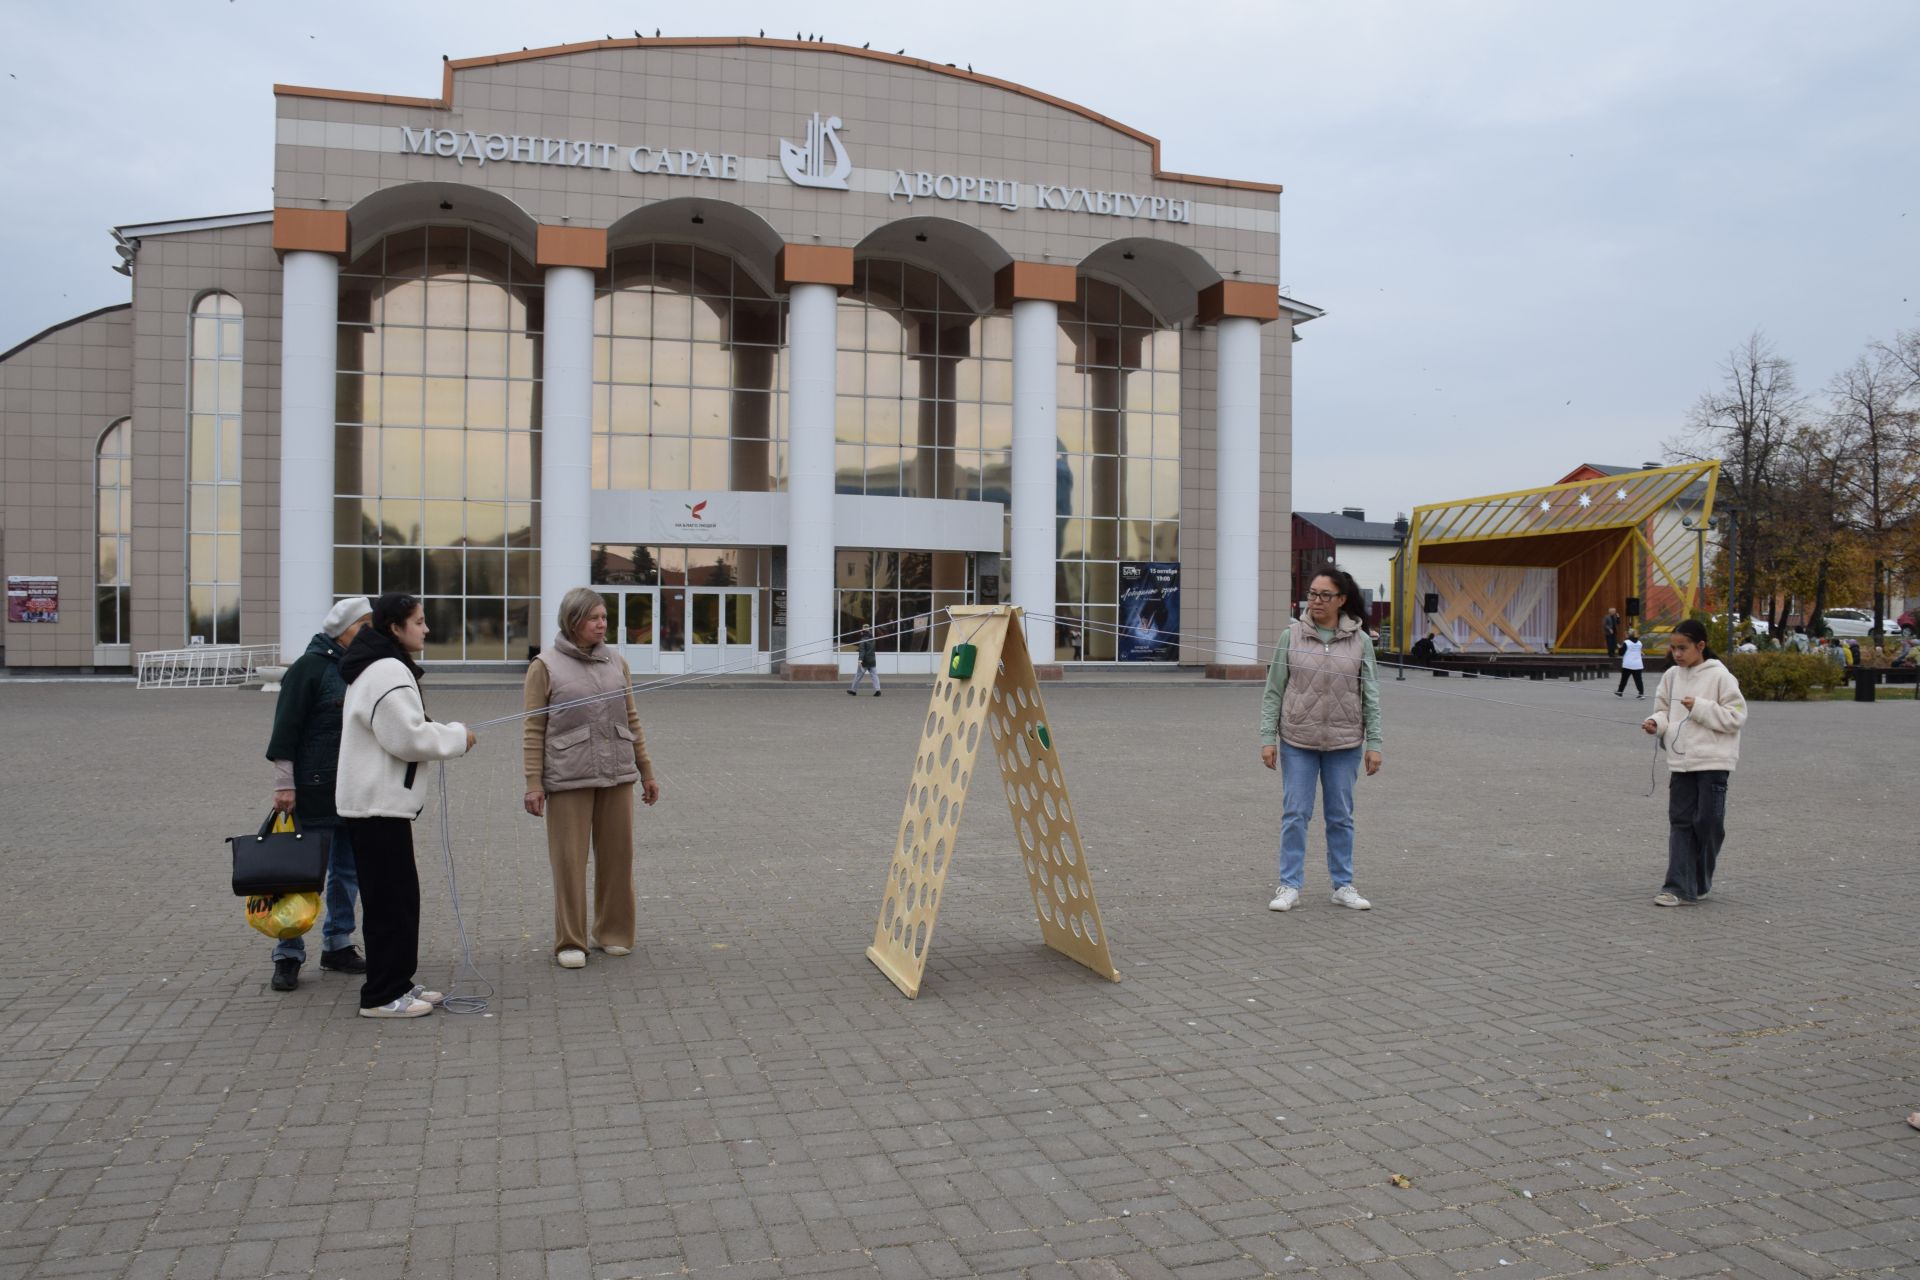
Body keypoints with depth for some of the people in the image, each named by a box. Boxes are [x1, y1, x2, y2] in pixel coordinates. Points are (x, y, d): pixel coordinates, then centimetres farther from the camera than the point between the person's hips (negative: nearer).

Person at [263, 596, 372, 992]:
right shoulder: (310, 666, -9)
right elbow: (285, 730, -12)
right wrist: (284, 784, -16)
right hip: (314, 791, -7)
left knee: (348, 870, 12)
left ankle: (338, 946, 23)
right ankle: (288, 955, 8)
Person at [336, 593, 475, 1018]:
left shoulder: (378, 667, 18)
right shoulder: (388, 671, -18)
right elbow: (408, 739, -22)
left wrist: (445, 734, 9)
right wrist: (457, 736, -9)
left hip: (380, 798, 11)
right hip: (379, 802, -11)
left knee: (399, 895, 15)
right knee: (391, 899, -5)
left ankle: (399, 983, 23)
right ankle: (382, 996, 2)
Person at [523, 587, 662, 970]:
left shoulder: (616, 662, 11)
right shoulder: (545, 666, -1)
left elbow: (632, 721, 15)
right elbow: (533, 731, -3)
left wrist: (647, 773, 14)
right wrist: (533, 784, -9)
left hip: (616, 776, 4)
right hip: (568, 780, -4)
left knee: (617, 856, 7)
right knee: (570, 861, 0)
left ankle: (613, 933, 22)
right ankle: (570, 942, 11)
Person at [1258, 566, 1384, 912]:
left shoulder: (1360, 641, 1)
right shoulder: (1291, 637, -1)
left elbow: (1371, 696, 3)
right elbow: (1273, 692, 1)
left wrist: (1373, 744, -1)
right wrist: (1268, 738, -4)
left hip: (1344, 744, 1)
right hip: (1297, 743, -1)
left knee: (1341, 817, 11)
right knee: (1295, 815, 2)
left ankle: (1343, 885, 22)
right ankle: (1290, 886, 11)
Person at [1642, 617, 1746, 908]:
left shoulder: (1719, 676, -8)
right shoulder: (1672, 676, 7)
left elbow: (1736, 716, -10)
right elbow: (1664, 710, 15)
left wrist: (1700, 708, -18)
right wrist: (1656, 722, -6)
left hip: (1713, 762, -4)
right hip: (1680, 762, 5)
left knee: (1708, 823, 2)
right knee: (1680, 822, 1)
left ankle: (1699, 883, 19)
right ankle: (1679, 887, 0)